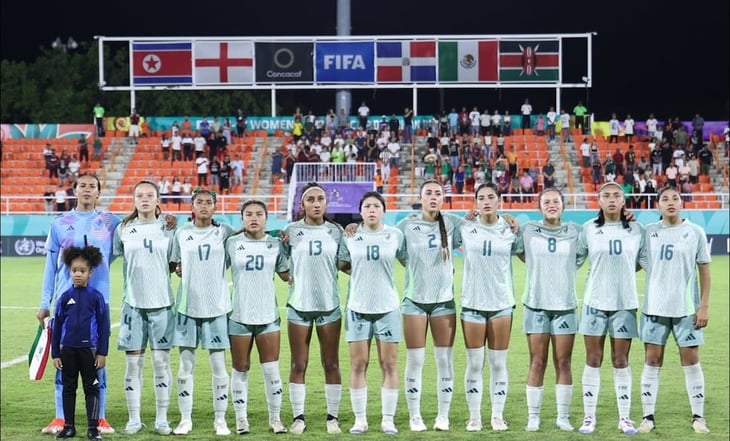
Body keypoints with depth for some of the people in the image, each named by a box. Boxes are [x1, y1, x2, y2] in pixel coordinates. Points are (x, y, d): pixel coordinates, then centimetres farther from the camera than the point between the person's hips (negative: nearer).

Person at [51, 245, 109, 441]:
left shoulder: (96, 297, -4)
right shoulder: (65, 297, 2)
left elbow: (104, 326, -1)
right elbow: (57, 326, 6)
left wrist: (102, 353, -4)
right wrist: (55, 353, 4)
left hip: (89, 349, -2)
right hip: (67, 349, 3)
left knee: (91, 388, 3)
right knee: (68, 387, 10)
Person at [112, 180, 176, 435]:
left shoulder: (168, 228, 4)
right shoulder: (123, 229, 4)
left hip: (162, 303, 0)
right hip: (133, 303, 0)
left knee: (161, 361, 2)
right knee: (133, 363, 2)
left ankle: (162, 419, 10)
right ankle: (134, 420, 10)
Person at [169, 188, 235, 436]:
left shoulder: (225, 232, 3)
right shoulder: (181, 233, 6)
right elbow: (173, 264, 14)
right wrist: (178, 269, -5)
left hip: (217, 307, -1)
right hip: (188, 306, 1)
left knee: (219, 366, 2)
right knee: (185, 365, 4)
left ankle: (220, 419, 11)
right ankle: (185, 419, 12)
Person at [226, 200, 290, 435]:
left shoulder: (275, 244, 4)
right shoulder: (231, 243, 0)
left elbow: (287, 274, 10)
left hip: (268, 315, 1)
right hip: (239, 316, -1)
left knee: (271, 369, 2)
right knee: (240, 370, 6)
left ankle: (275, 418, 13)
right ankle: (241, 419, 15)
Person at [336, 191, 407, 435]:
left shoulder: (396, 235, 0)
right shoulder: (350, 236, 1)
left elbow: (409, 262, 10)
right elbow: (341, 264, 10)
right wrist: (361, 273, 4)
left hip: (387, 307, 0)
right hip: (358, 308, 0)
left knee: (389, 365, 2)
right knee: (358, 365, 3)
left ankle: (388, 419, 9)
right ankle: (360, 419, 11)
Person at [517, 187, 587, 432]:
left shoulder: (575, 232, 4)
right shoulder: (528, 231, 3)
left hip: (565, 306, 1)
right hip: (536, 305, -1)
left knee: (563, 363, 4)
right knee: (537, 363, 1)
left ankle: (563, 417, 11)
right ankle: (533, 417, 8)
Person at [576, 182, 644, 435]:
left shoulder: (636, 230, 2)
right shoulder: (588, 229, 1)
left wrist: (622, 271, 1)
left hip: (625, 303, 0)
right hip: (595, 302, 0)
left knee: (621, 361, 4)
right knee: (593, 361, 2)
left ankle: (624, 417, 12)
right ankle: (589, 417, 9)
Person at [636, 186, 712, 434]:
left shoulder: (695, 232, 0)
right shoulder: (648, 232, 3)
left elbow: (705, 271, 2)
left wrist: (704, 306, -4)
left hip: (686, 308, -1)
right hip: (655, 307, 1)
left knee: (691, 361, 2)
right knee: (652, 361, 3)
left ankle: (698, 417, 11)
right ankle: (648, 417, 8)